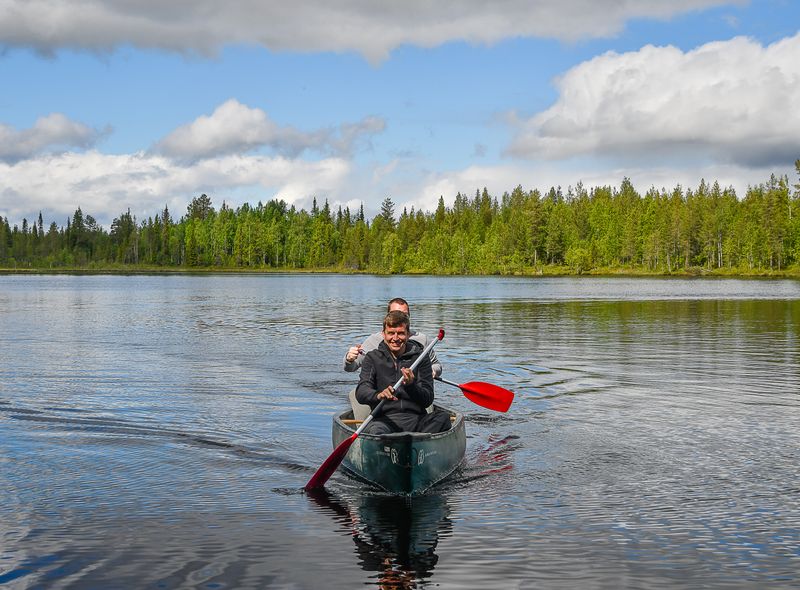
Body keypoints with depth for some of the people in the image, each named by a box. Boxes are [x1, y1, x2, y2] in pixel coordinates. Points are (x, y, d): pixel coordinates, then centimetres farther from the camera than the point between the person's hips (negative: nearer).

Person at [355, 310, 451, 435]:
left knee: (443, 417, -29)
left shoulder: (420, 358, 10)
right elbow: (361, 392, -5)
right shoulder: (372, 358, 10)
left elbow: (428, 400, 3)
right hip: (385, 419, -1)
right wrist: (378, 395, -29)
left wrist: (411, 385, -20)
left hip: (416, 419, 2)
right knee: (376, 430, -37)